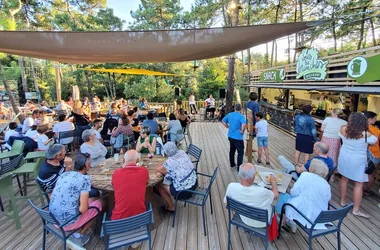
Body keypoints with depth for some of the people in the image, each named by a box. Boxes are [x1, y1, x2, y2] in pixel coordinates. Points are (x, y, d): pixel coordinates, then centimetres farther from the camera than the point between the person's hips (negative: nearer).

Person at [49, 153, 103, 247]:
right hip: (67, 222, -7)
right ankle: (78, 236, 14)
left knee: (90, 200, 23)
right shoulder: (85, 179, -18)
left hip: (52, 218, 7)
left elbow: (53, 196, 15)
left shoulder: (64, 174, 4)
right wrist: (86, 205, 4)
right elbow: (83, 209, -20)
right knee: (98, 204, 12)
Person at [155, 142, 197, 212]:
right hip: (194, 183, 7)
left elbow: (158, 169, -6)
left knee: (159, 185, 14)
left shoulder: (169, 162, -24)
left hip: (183, 191, -7)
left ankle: (171, 207, 31)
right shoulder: (182, 152, -5)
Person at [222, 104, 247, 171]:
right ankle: (239, 168, 7)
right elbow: (244, 124, -34)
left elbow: (223, 121, 14)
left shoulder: (229, 115, 3)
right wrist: (242, 131, -17)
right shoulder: (241, 116, -17)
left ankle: (232, 164, 37)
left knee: (232, 150, 23)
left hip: (230, 136, 7)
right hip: (238, 137, -6)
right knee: (240, 152, 5)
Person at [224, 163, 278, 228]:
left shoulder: (231, 187, -31)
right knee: (270, 206, 28)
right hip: (261, 223, -3)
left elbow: (226, 201, -9)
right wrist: (273, 181, 3)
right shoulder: (261, 192, -38)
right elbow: (275, 195, -15)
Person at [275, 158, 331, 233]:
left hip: (301, 214, -6)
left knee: (283, 196, 12)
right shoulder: (327, 185, 1)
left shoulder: (306, 175, -14)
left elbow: (294, 192, -17)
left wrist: (291, 191, 6)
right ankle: (292, 223, 26)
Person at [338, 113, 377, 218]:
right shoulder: (366, 134, -19)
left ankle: (343, 201, 32)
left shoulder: (343, 130, -11)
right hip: (358, 161, -3)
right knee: (359, 184, 8)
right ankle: (356, 209, 14)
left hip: (344, 158, 4)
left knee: (344, 178, 19)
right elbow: (374, 140, 1)